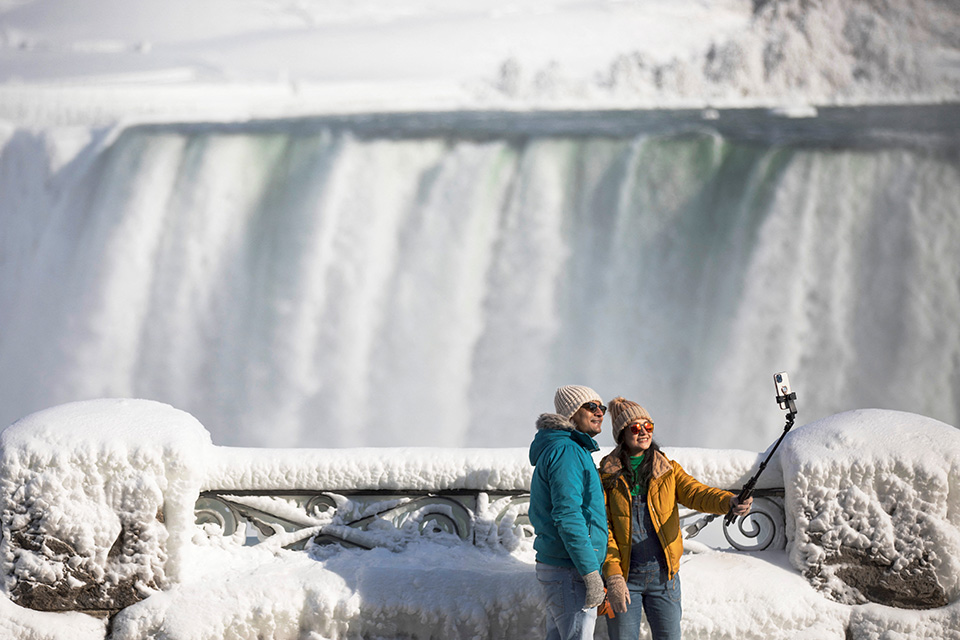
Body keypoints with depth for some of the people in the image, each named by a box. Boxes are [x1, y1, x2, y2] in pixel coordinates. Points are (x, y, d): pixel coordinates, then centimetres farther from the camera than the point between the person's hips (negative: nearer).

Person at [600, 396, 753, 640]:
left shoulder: (668, 470, 8)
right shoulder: (606, 477, 0)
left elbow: (695, 492, -9)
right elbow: (602, 528, -6)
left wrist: (729, 501, -31)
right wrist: (613, 577, -18)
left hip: (663, 576, 2)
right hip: (623, 577, -2)